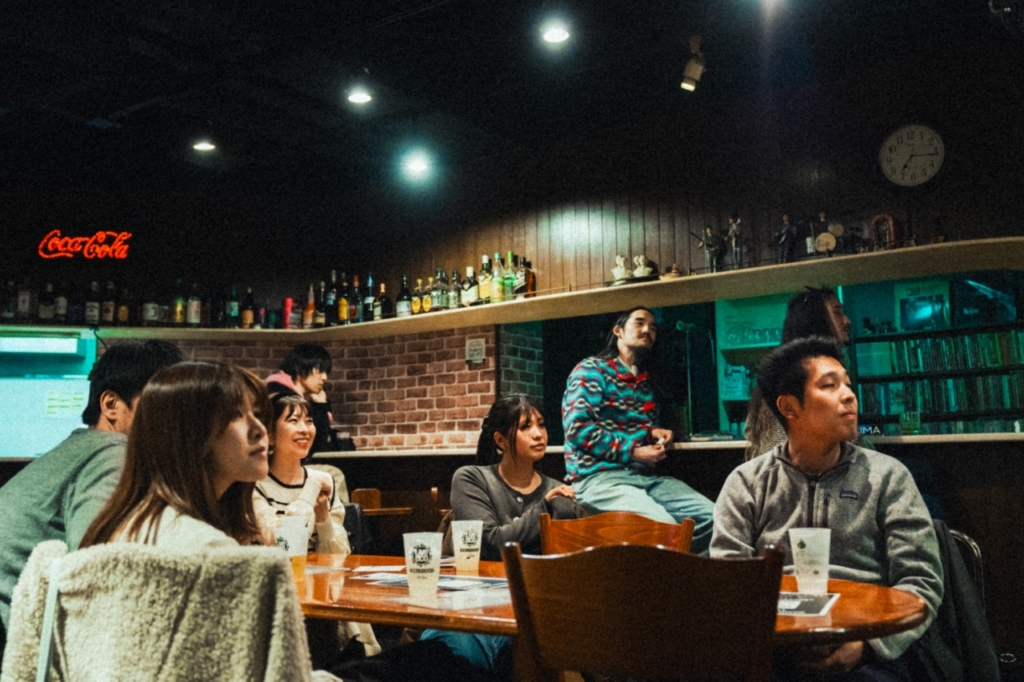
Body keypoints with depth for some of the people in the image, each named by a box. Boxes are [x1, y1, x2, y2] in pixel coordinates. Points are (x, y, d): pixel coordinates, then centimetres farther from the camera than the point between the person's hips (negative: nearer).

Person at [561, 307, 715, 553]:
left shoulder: (645, 381, 20)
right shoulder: (592, 370, -1)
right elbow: (578, 427, -12)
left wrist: (655, 432, 7)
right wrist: (632, 452, -13)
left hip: (644, 475, 7)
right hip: (599, 476, -7)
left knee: (709, 515, -11)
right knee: (663, 525, -30)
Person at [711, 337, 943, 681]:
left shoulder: (887, 477, 9)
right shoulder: (747, 482, 9)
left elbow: (922, 582, 4)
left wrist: (866, 643, -13)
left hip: (866, 654, 1)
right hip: (770, 647, -1)